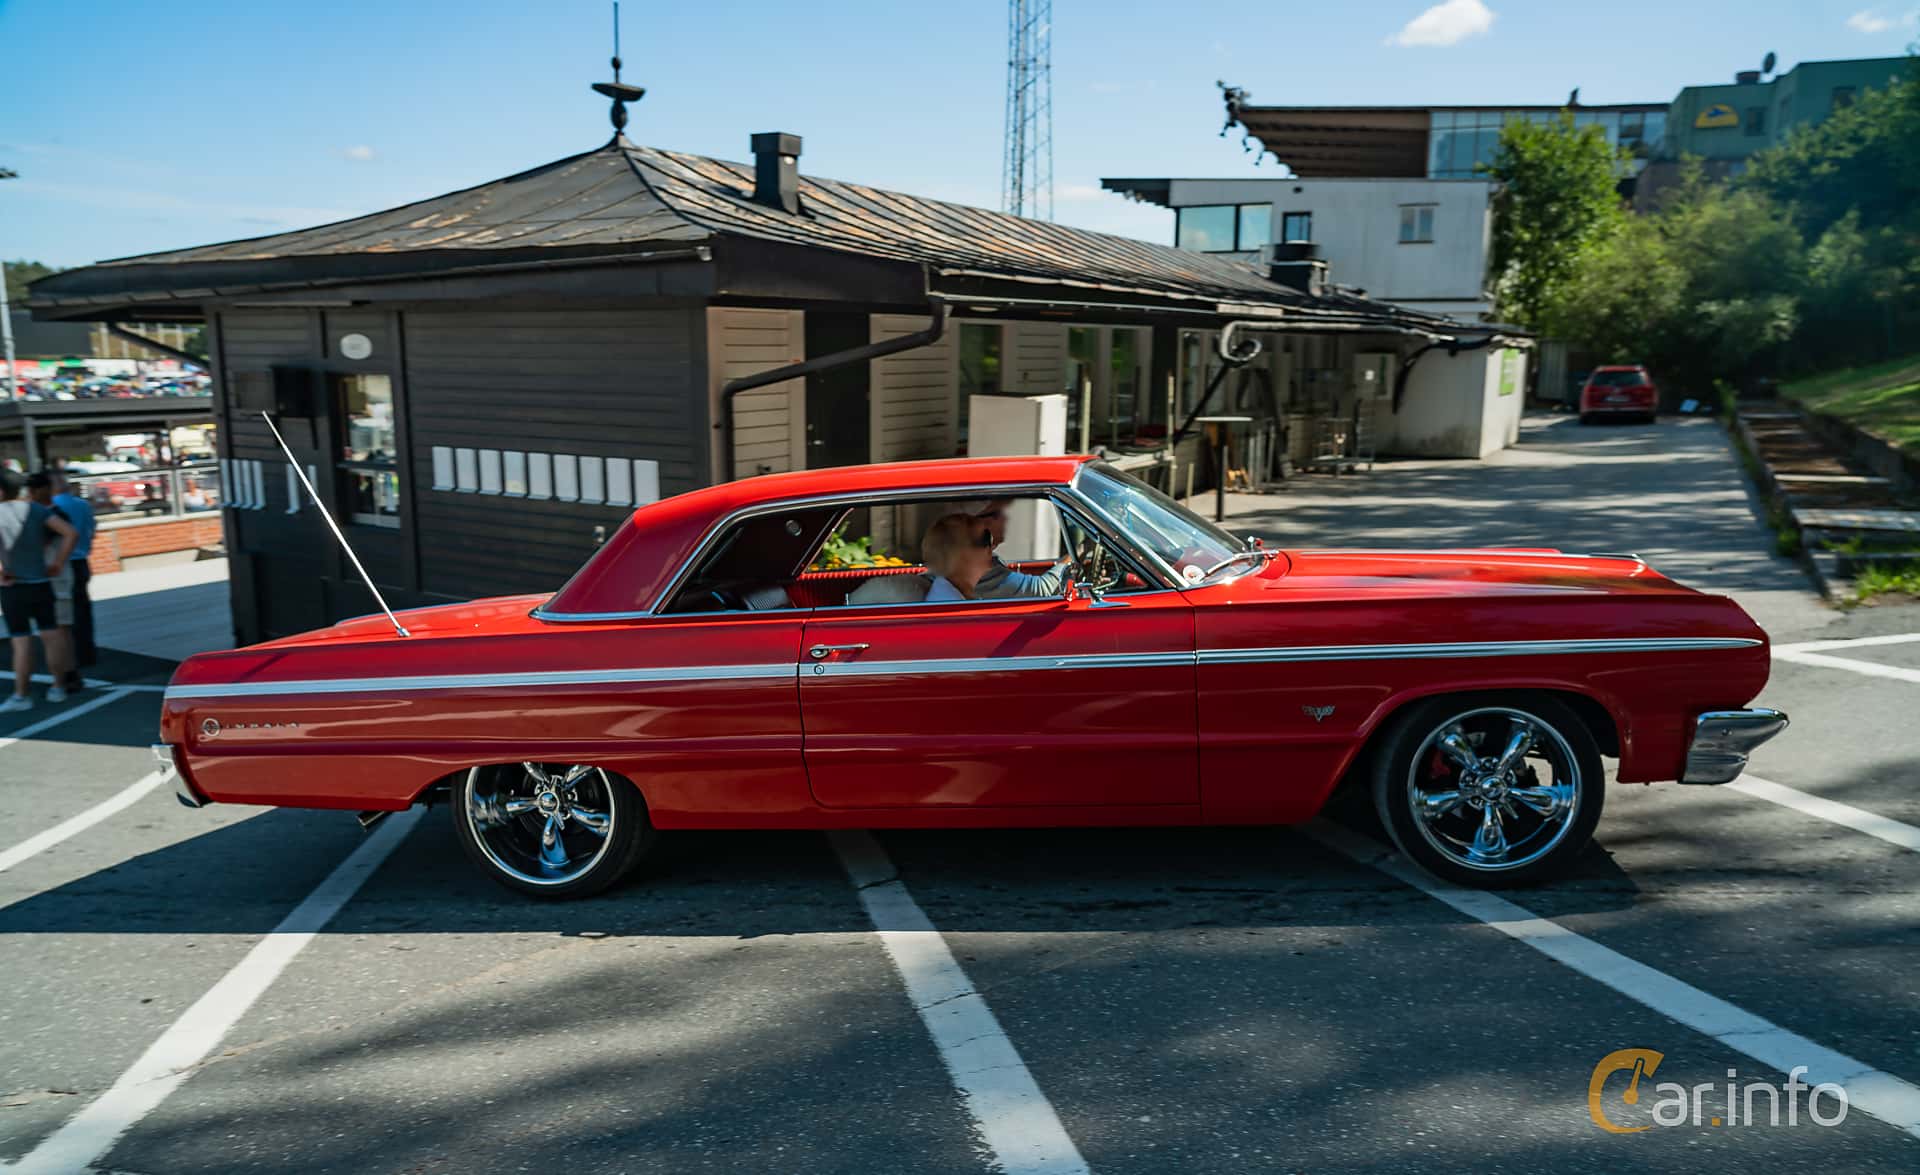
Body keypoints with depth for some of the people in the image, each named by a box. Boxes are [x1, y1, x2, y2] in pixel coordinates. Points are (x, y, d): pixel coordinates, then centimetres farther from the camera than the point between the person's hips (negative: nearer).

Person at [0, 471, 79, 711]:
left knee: (21, 642, 0)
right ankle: (58, 687, 18)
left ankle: (21, 696, 5)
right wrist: (58, 564, 1)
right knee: (50, 635, 12)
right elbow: (71, 533, -5)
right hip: (40, 583, 3)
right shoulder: (35, 509, 0)